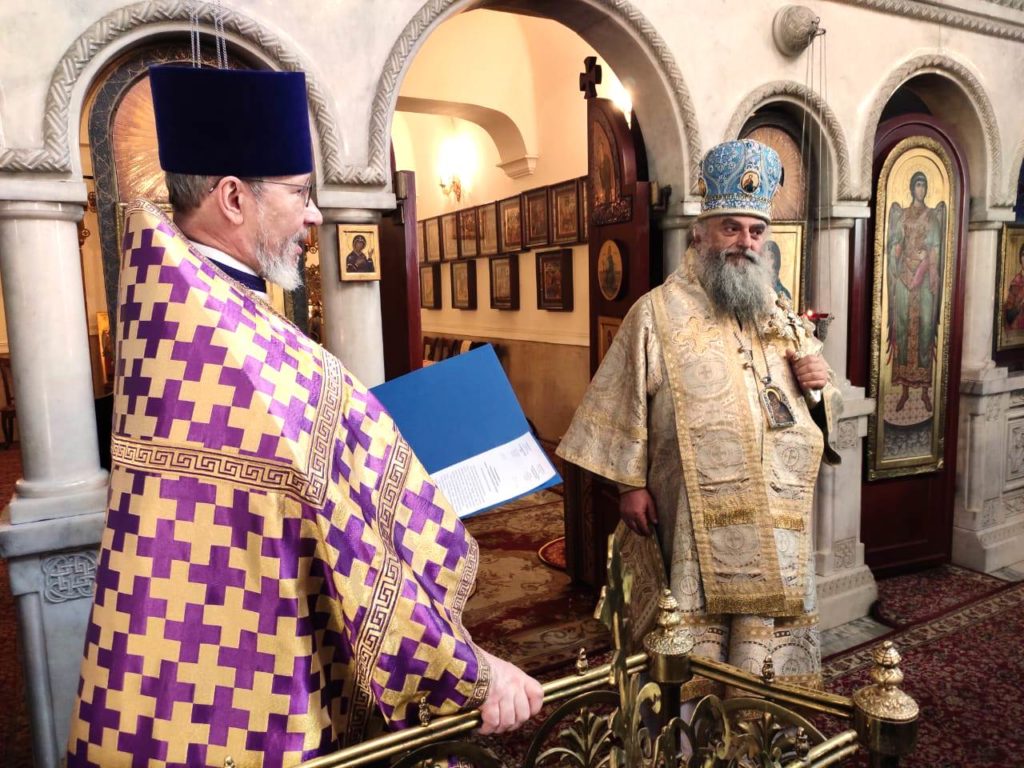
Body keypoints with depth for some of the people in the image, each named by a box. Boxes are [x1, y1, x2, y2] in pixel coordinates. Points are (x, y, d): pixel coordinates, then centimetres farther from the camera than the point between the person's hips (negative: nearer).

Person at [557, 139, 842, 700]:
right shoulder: (658, 313, -1)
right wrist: (630, 483, -10)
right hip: (699, 516, -5)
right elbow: (625, 406, -6)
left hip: (779, 519, 5)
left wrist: (819, 386, -2)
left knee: (768, 624, 13)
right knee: (697, 631, 1)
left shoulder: (782, 316, 15)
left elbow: (821, 409, 20)